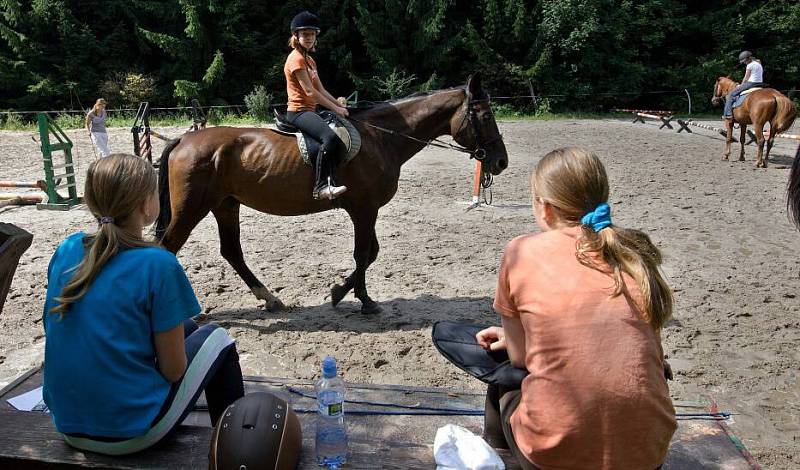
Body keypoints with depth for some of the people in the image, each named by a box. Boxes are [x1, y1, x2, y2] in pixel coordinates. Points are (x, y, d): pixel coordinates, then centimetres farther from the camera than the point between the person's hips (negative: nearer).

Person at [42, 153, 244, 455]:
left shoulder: (66, 251, -3)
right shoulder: (158, 264, -21)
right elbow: (173, 370, -15)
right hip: (130, 434, -6)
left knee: (186, 327, 22)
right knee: (216, 339, 15)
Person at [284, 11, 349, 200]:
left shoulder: (309, 60, 20)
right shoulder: (296, 59, -10)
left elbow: (321, 89, 17)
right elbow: (310, 91, -17)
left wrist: (338, 103, 1)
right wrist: (335, 108, -14)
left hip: (310, 110, 11)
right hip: (298, 111, -11)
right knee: (330, 137, -32)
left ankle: (331, 181, 7)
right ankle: (321, 186, -32)